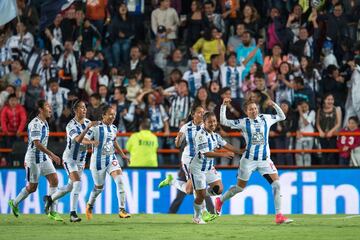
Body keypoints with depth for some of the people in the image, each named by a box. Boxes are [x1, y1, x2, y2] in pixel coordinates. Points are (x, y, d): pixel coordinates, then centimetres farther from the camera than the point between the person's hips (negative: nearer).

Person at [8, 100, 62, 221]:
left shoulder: (44, 123, 10)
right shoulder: (35, 124, -19)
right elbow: (37, 143, -27)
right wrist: (52, 155, -30)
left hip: (44, 158, 8)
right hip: (33, 159, -8)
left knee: (54, 180, -4)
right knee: (32, 187, 1)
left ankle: (52, 212, -2)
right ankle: (14, 203, 25)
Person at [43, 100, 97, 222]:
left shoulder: (88, 122, 3)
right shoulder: (71, 125, -18)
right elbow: (78, 139, -33)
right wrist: (88, 128, -42)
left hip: (80, 160, 7)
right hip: (70, 158, -7)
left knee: (70, 187, 13)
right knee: (77, 184, -21)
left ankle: (49, 198, 34)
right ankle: (73, 214, -18)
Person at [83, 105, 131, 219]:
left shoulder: (114, 128, 7)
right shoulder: (96, 127, -11)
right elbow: (84, 140, -14)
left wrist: (122, 154, 21)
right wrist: (92, 142, -35)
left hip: (111, 159, 5)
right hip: (98, 160, -5)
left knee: (120, 180, -17)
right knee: (99, 187, 7)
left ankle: (122, 210, -17)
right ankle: (90, 205, 39)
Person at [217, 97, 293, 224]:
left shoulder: (266, 118, 4)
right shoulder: (243, 122, -3)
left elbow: (282, 117, 15)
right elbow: (223, 122, -5)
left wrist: (274, 105, -2)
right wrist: (224, 106, -14)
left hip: (265, 159, 2)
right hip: (249, 160, -2)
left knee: (276, 183, -14)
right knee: (240, 187, 7)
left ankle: (279, 216, -12)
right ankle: (220, 201, 34)